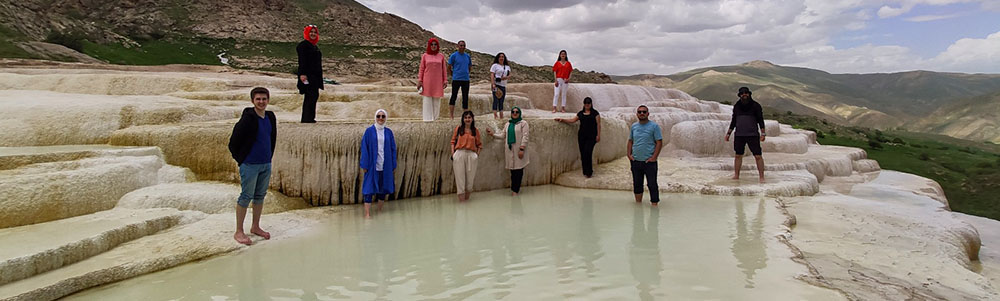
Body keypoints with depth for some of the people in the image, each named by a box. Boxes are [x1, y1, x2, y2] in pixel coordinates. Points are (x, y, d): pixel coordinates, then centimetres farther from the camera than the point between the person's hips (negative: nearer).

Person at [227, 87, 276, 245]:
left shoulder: (271, 117, 6)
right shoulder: (248, 119, -15)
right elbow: (233, 142, -10)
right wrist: (240, 159, -3)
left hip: (266, 164, 7)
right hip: (250, 165, -7)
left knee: (260, 196, 15)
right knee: (246, 197, -1)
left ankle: (255, 227, 29)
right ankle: (239, 232, 8)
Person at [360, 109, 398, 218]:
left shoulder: (388, 132, 6)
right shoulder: (369, 131, -2)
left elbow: (393, 149, 8)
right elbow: (364, 148, -3)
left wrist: (393, 165, 4)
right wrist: (364, 165, -8)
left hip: (385, 165, 3)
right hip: (372, 165, -3)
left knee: (383, 188, 10)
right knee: (369, 189, -3)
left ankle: (380, 211, 23)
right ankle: (367, 213, 0)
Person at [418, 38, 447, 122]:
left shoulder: (441, 56, 7)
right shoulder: (424, 56, 4)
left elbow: (444, 70, 9)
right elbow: (421, 69, 4)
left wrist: (445, 80, 2)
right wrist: (420, 81, -1)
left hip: (438, 82, 1)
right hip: (427, 81, -1)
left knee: (437, 100, 2)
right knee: (427, 99, -1)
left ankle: (435, 117, 9)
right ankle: (428, 118, 2)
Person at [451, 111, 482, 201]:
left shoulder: (475, 131, 10)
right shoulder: (458, 128, 8)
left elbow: (479, 144, 16)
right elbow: (453, 141, 8)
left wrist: (477, 154, 4)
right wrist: (452, 153, -2)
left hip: (471, 154, 1)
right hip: (459, 154, -1)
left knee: (470, 175, 2)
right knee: (460, 174, -3)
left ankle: (467, 195, 17)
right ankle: (461, 194, 2)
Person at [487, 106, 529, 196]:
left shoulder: (523, 123, 0)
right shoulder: (508, 124, 18)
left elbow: (525, 137, -6)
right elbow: (503, 135, 23)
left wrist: (522, 149, -14)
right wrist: (493, 133, 18)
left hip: (518, 150, -4)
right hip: (510, 150, 4)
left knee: (518, 170, -4)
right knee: (513, 170, 3)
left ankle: (515, 189, 2)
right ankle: (516, 188, 13)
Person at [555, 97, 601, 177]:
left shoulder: (595, 113, 1)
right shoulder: (580, 113, 13)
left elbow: (598, 124, -2)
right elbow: (572, 120, 13)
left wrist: (598, 135, -7)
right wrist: (562, 119, 5)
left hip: (591, 136, -4)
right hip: (582, 136, 4)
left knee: (587, 152, -15)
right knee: (583, 153, 1)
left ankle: (589, 172, -9)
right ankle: (585, 172, 9)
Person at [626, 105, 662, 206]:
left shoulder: (654, 126, -5)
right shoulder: (634, 126, 9)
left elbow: (659, 142, -7)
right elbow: (630, 141, 15)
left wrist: (654, 157, -14)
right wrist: (629, 154, 2)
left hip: (649, 161, -5)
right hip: (635, 161, 5)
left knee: (652, 185, -2)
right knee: (637, 184, 14)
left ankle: (654, 205, 5)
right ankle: (638, 204, 26)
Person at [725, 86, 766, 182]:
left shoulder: (755, 105, -1)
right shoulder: (736, 106, 9)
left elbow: (760, 120, -1)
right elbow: (733, 121, 17)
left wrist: (763, 133, -9)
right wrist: (728, 133, 13)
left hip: (753, 135, -3)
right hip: (739, 135, 4)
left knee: (758, 156, -7)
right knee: (738, 156, 7)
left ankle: (761, 177, -2)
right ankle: (736, 175, 16)